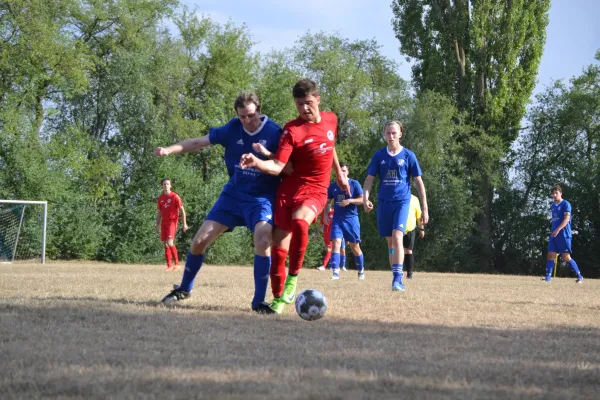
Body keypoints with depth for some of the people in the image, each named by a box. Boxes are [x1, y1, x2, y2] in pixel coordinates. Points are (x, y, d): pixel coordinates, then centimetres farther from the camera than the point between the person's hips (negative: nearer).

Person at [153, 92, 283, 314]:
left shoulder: (274, 132, -15)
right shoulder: (233, 128, -4)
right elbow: (200, 142, 3)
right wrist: (170, 149, -8)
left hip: (261, 198, -4)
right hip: (232, 194, 4)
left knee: (263, 239, -31)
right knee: (200, 240, 1)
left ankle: (259, 301, -18)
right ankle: (184, 288, 27)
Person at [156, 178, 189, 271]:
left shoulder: (175, 196, -5)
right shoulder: (161, 198, 11)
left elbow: (182, 210, -4)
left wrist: (184, 223, -9)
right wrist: (157, 224, 16)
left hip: (172, 221, -6)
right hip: (164, 222, 6)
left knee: (170, 243, -19)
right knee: (165, 244, 3)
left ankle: (177, 264, -13)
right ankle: (169, 266, 8)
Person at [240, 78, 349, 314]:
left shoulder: (331, 120, 4)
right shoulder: (292, 129, -12)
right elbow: (277, 166, -20)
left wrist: (339, 174, 33)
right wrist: (257, 163, -39)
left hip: (315, 191, 1)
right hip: (289, 190, -1)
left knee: (299, 222, -33)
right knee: (278, 249, -2)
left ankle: (293, 277, -16)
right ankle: (278, 299, 18)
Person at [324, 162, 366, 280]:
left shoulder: (354, 184, 0)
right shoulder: (333, 186, 9)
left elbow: (362, 199, -5)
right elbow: (328, 202, 18)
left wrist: (349, 201, -19)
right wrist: (326, 215, 3)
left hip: (351, 218, -2)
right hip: (337, 219, 2)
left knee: (354, 246, 5)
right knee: (336, 242, -16)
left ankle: (361, 270, 24)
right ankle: (335, 272, -22)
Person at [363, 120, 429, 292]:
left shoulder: (408, 155, 0)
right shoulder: (379, 155, 7)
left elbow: (419, 182, 4)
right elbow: (370, 179, 8)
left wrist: (425, 209, 1)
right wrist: (366, 198, -11)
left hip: (402, 201, -3)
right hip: (384, 202, 3)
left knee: (397, 237, -21)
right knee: (390, 241, 8)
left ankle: (398, 278, -24)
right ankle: (396, 277, 18)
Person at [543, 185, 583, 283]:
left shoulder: (565, 204, -7)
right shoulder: (553, 205, 16)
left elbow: (567, 219, -17)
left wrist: (558, 230, -25)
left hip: (563, 234, -7)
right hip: (554, 234, 7)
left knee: (566, 257, -7)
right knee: (551, 255, -1)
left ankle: (579, 277, 2)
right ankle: (548, 277, 0)